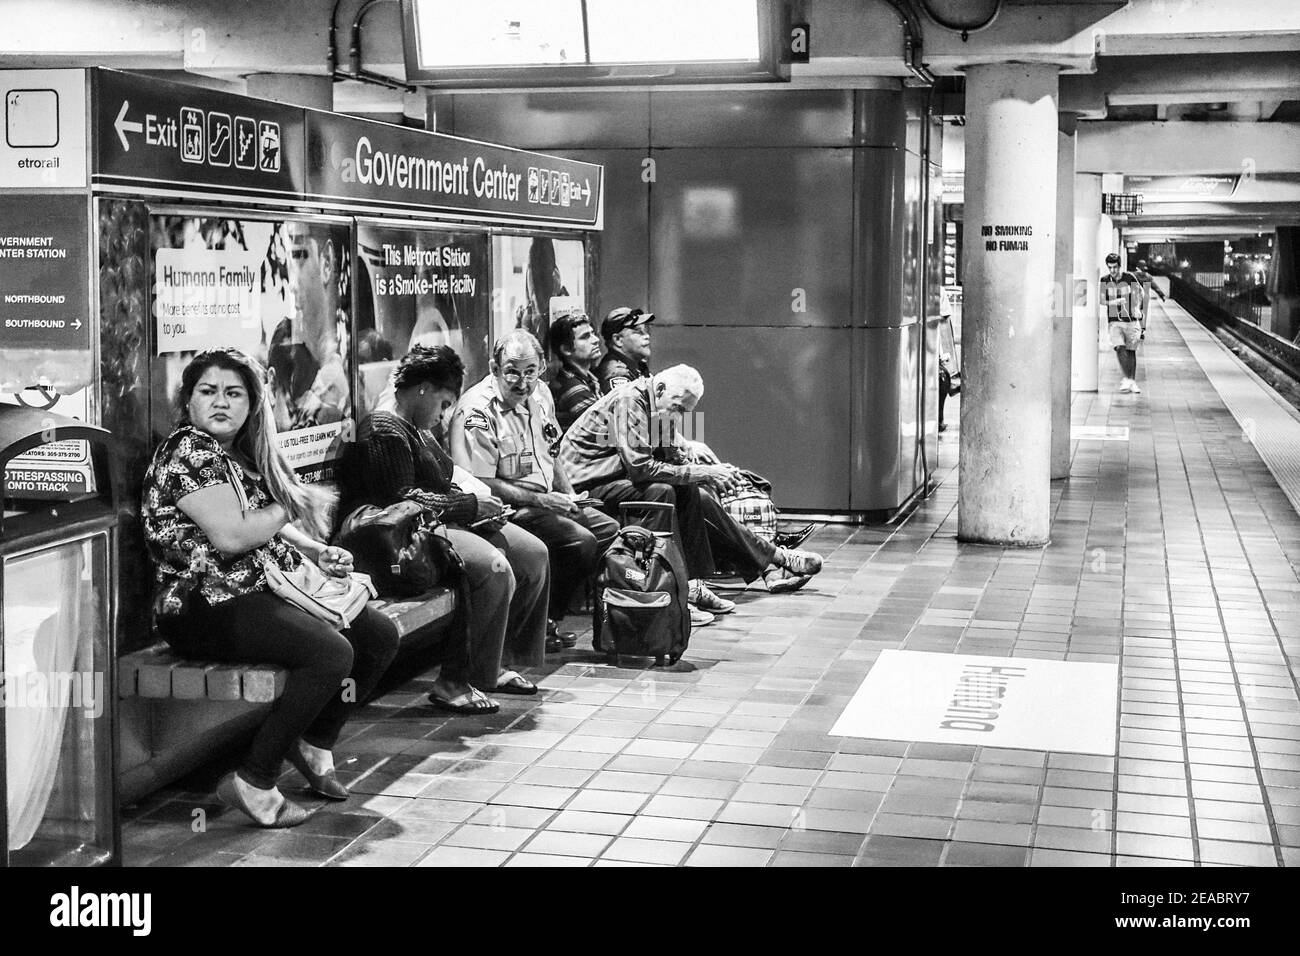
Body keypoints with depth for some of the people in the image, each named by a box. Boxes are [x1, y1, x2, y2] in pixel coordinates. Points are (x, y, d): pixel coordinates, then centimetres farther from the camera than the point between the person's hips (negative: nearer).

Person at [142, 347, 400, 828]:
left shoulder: (240, 453, 18)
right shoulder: (188, 452, -12)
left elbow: (272, 529, 24)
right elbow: (231, 536, -22)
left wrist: (318, 550, 4)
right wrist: (288, 507, -5)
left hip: (263, 592, 10)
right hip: (207, 608, -10)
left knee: (380, 634, 2)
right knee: (332, 653, -29)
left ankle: (314, 746, 15)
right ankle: (254, 783, -19)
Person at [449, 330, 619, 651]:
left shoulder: (540, 395, 9)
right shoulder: (477, 412, -19)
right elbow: (480, 484, -22)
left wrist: (568, 494, 6)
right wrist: (540, 500, -23)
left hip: (547, 501, 10)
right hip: (505, 510, -10)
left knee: (610, 529, 6)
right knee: (580, 542, -24)